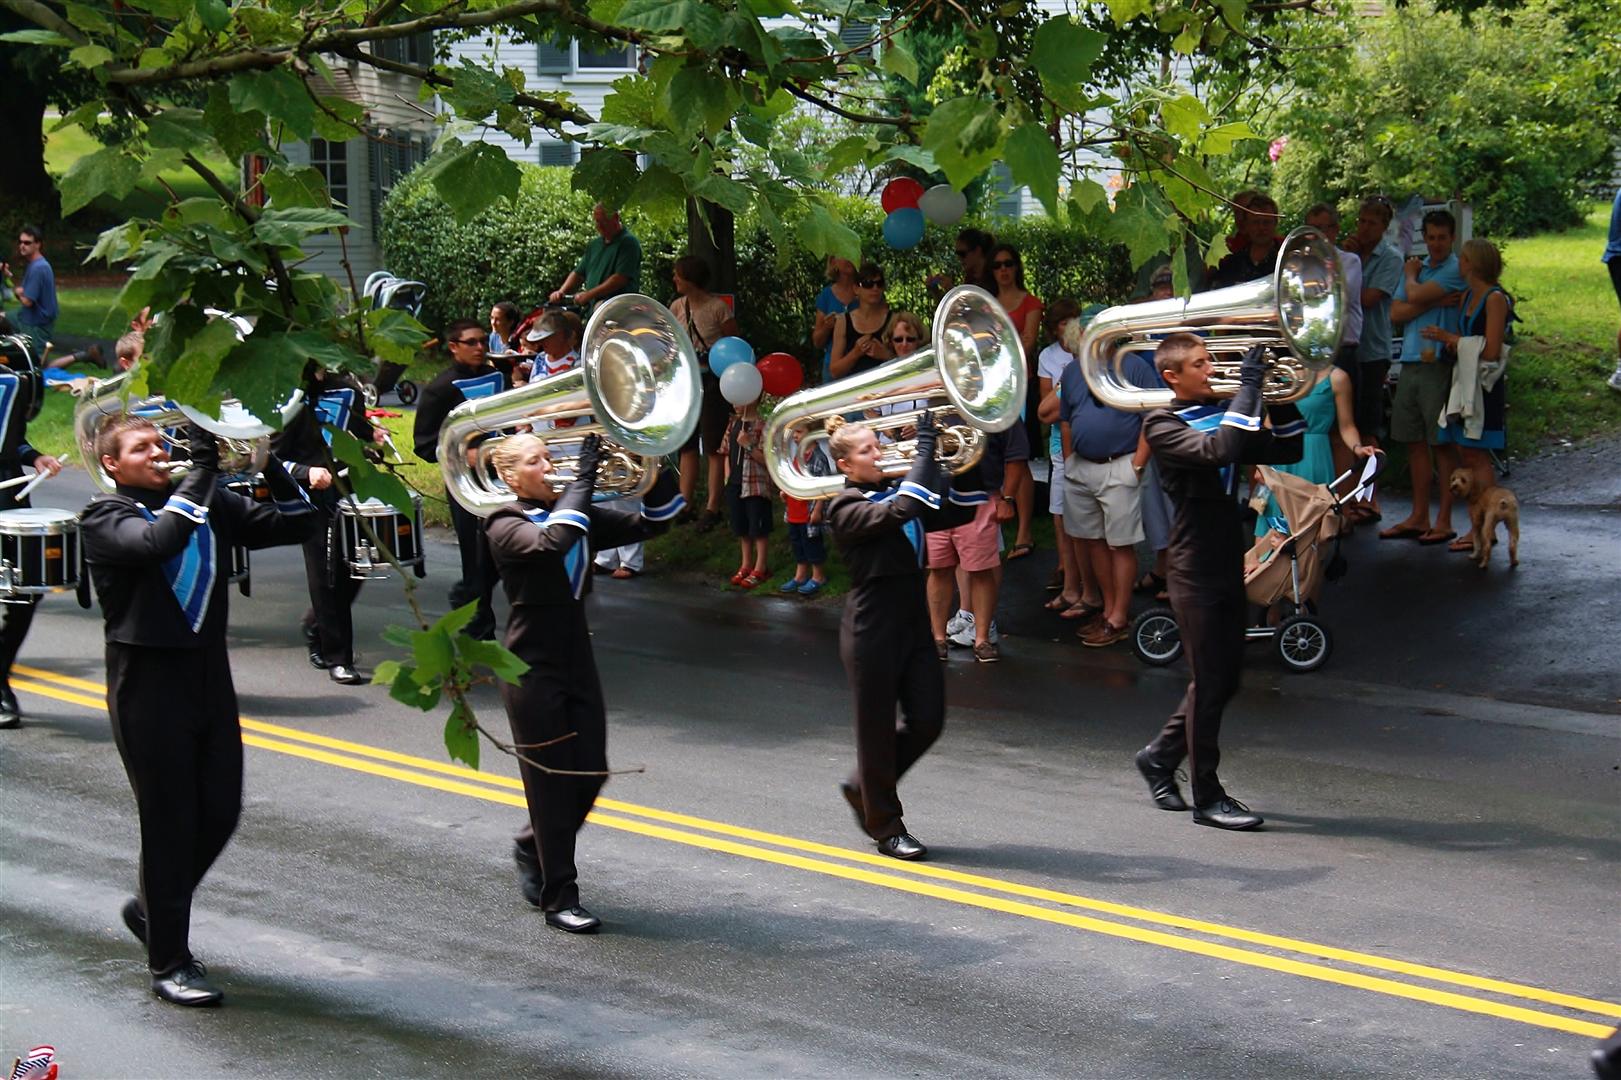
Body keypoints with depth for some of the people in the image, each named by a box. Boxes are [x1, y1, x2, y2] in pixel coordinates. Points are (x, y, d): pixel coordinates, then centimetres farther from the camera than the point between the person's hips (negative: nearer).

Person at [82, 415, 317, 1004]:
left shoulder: (210, 504, 9)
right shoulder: (104, 517, -6)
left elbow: (296, 524, 6)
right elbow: (158, 542, -29)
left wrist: (267, 464, -8)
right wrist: (203, 466, -27)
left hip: (208, 671, 6)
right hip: (147, 680, -6)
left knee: (220, 813, 9)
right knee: (170, 820, -1)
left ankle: (153, 909, 34)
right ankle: (169, 964, 11)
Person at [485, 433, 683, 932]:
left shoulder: (576, 514, 8)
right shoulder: (506, 527, -10)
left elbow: (652, 522, 6)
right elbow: (553, 542, -32)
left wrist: (657, 470, -10)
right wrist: (584, 475, -27)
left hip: (576, 658, 6)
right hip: (533, 667, -6)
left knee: (591, 774, 8)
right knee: (551, 779, -3)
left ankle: (533, 848, 35)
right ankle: (558, 898, 6)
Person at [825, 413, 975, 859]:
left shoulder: (894, 492, 12)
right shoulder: (846, 508, -11)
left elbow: (955, 514, 9)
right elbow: (901, 512, -28)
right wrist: (925, 450, -24)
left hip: (913, 622, 8)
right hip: (873, 629, -7)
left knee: (927, 721, 6)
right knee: (878, 727, 2)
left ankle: (862, 788, 28)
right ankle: (886, 827, 14)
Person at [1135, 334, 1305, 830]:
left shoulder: (1222, 414, 12)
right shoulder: (1163, 424, -10)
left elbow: (1286, 451, 14)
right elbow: (1217, 452, -29)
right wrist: (1249, 385, -25)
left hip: (1228, 565, 7)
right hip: (1195, 571, -7)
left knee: (1223, 680, 14)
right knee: (1209, 682, -3)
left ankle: (1160, 755, 30)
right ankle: (1207, 797, 5)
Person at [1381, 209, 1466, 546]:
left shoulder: (1456, 270, -6)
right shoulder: (1418, 268, 16)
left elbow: (1415, 296, -16)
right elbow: (1396, 312, 5)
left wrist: (1411, 276, 5)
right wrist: (1435, 302, -8)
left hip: (1439, 363, -7)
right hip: (1411, 362, 7)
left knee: (1443, 443, -2)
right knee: (1415, 441, 10)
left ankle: (1444, 520, 2)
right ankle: (1419, 517, 18)